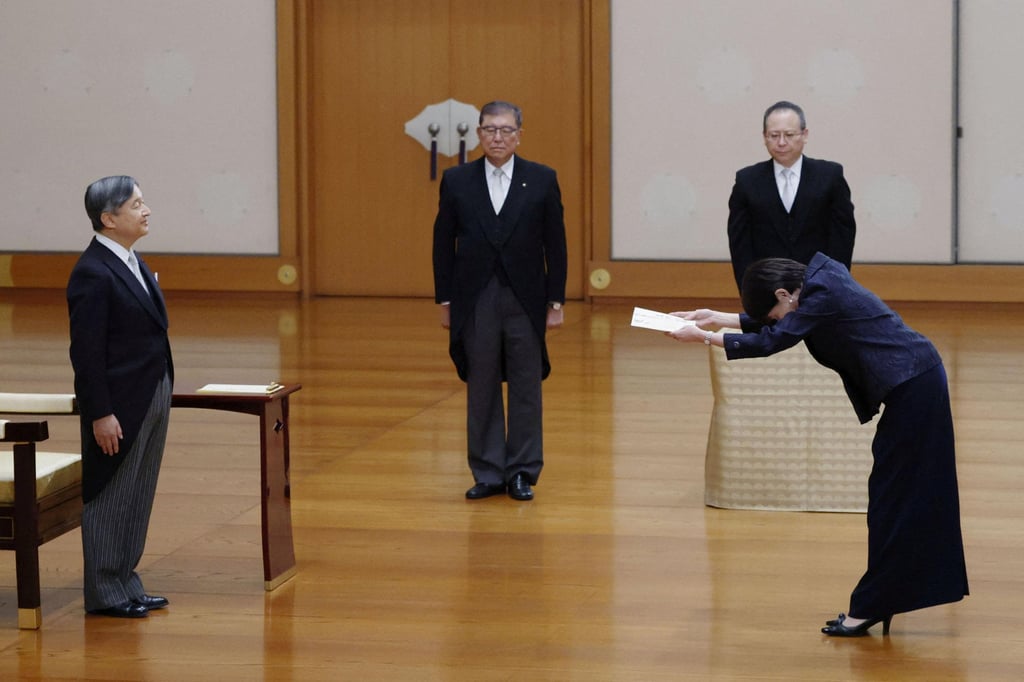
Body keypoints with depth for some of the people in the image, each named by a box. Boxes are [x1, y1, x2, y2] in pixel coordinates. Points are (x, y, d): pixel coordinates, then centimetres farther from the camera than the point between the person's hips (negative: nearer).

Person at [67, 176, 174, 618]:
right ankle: (105, 593, 11)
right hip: (119, 404, -9)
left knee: (137, 498, 14)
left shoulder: (131, 262, 11)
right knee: (110, 498, 2)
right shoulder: (93, 273, -18)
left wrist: (161, 395, 16)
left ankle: (126, 584, 23)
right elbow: (86, 351, -19)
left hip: (152, 399, 9)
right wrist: (100, 414, -20)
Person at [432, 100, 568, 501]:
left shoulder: (542, 180, 1)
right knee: (481, 391, 5)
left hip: (525, 301, -1)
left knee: (525, 390, 4)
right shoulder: (457, 181, 3)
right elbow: (443, 244, 5)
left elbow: (555, 245, 2)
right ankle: (487, 473, 12)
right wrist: (445, 302, 1)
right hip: (475, 302, 1)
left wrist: (556, 301, -2)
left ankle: (522, 473, 12)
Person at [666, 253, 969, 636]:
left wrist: (704, 337, -13)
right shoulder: (818, 281, 9)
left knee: (891, 499, -5)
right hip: (915, 386, 10)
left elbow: (771, 340, -20)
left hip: (913, 389, -10)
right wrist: (716, 319, 16)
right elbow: (771, 322, 21)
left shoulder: (823, 294, -19)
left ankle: (871, 607, -1)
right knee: (910, 496, 13)